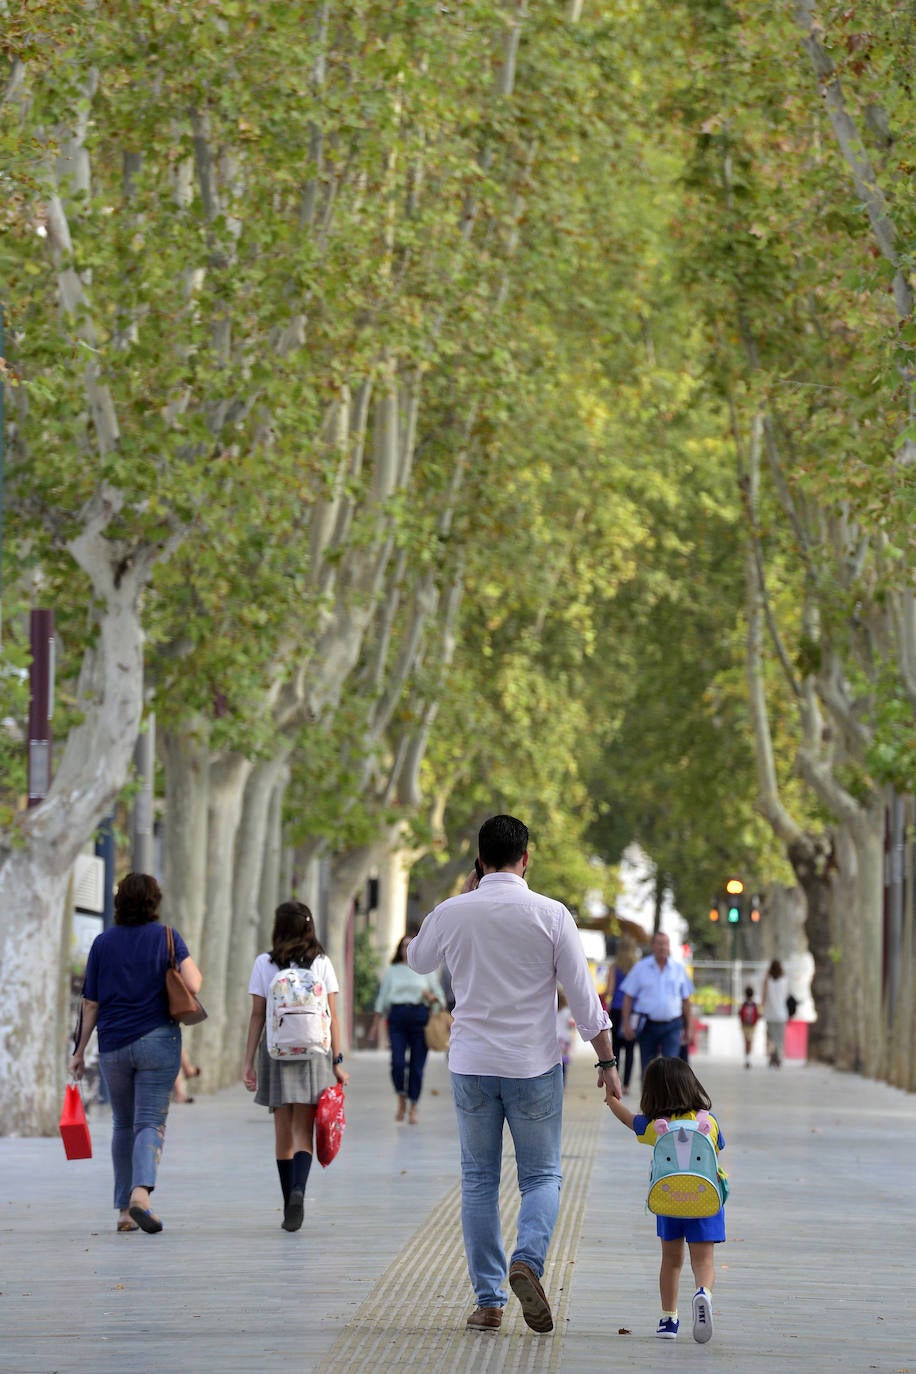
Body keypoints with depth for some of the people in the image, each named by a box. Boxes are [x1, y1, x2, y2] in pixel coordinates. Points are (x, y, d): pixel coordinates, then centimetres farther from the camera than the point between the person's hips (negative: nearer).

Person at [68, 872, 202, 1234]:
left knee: (122, 1124, 15)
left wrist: (80, 1052, 11)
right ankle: (141, 1192, -29)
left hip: (113, 1045, 2)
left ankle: (124, 1210, 14)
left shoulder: (103, 943, 4)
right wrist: (194, 970, 11)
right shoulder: (167, 938, -2)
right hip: (157, 1040, -2)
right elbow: (193, 985, -12)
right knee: (151, 1123, -5)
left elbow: (91, 1004, 4)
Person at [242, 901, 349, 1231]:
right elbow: (332, 1016, 1)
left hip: (276, 1053, 0)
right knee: (303, 1132, -1)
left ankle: (289, 1206, 11)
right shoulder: (322, 963, 3)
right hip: (314, 1055, 0)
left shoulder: (264, 964, 1)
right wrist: (337, 1061, 4)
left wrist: (248, 1062, 3)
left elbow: (257, 1016, 0)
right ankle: (298, 1190, -26)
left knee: (283, 1134, 9)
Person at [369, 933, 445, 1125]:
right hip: (397, 1016, 0)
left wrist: (432, 998, -10)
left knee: (417, 1064, -2)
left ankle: (413, 1107, 9)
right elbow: (382, 998, 16)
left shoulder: (426, 970, 11)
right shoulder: (392, 971, 13)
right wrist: (376, 1023, 12)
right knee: (397, 1062, -13)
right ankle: (401, 1100, 9)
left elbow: (440, 996, 13)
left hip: (419, 1016, 0)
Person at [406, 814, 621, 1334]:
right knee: (543, 1176, 10)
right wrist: (608, 1061, 1)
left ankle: (489, 1301, 8)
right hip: (534, 1066, -1)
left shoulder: (452, 913, -3)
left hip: (471, 1065, 1)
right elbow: (583, 994, -6)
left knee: (479, 1181, 10)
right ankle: (528, 1258, -18)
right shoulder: (551, 915, -7)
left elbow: (418, 958, 19)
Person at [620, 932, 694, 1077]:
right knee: (647, 1068, 7)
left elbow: (685, 1000, 13)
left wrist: (687, 1029, 12)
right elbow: (628, 998, 3)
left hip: (672, 1026, 0)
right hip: (648, 1025, 0)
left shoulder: (679, 969, 7)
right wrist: (627, 1024, -6)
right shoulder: (640, 968, 3)